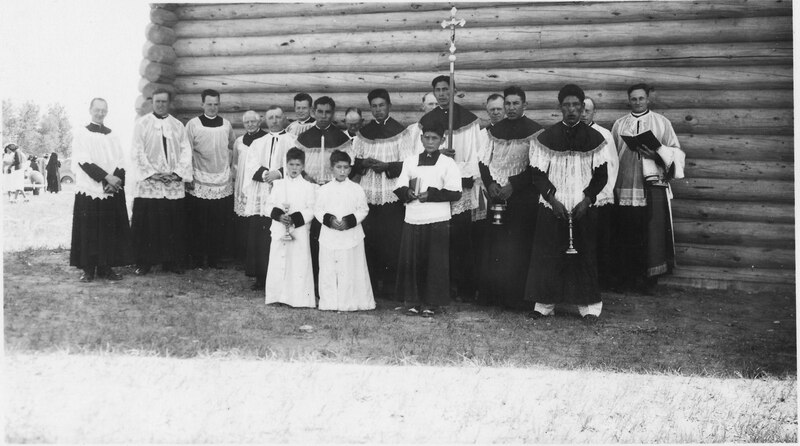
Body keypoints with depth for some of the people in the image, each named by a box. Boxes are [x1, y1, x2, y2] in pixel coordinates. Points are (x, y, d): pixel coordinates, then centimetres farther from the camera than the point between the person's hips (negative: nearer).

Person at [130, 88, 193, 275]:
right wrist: (152, 172, -11)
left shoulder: (178, 125, 12)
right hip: (148, 181, -2)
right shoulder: (142, 123, 5)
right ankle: (144, 262, 5)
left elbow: (186, 150, 7)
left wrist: (179, 172, -7)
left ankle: (172, 261, 12)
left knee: (174, 223, 3)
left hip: (174, 182, 2)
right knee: (146, 223, -3)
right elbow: (137, 150, -2)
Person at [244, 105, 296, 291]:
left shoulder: (293, 141, 8)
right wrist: (265, 173, -14)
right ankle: (260, 277, 9)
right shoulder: (258, 143, 19)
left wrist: (279, 173, -19)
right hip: (259, 199, 4)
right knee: (257, 238, 1)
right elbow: (251, 165, 5)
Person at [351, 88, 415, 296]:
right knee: (369, 238, 1)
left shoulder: (400, 131, 0)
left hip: (392, 194, -3)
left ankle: (390, 284, 4)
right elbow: (353, 162, 14)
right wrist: (364, 163, -7)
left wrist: (386, 166, -17)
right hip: (368, 194, 3)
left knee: (391, 241, -4)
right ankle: (372, 281, 10)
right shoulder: (363, 133, 11)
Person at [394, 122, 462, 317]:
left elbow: (455, 193, -6)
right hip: (412, 219, 3)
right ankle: (412, 301, 14)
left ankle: (431, 303, 10)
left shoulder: (448, 163, 2)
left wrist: (431, 194, -17)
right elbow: (399, 188, 8)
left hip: (437, 220, -3)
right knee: (410, 261, 3)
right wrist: (408, 193, -14)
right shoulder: (410, 161, 13)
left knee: (435, 262, 0)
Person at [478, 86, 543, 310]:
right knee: (493, 244, 3)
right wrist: (490, 184, -6)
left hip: (522, 197, -4)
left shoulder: (535, 131, -2)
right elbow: (484, 160, 11)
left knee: (518, 247, -5)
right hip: (497, 196, 4)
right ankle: (491, 294, 10)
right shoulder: (494, 130, 11)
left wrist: (512, 186, -14)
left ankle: (518, 297, 1)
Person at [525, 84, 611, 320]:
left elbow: (601, 175, 3)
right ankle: (544, 304, 9)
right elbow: (538, 174, 1)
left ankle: (589, 305, 10)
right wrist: (552, 198, -11)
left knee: (584, 256, 2)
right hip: (551, 206, 0)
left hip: (584, 208, 0)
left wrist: (587, 199, -9)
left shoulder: (595, 138, 2)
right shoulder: (545, 138, 1)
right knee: (548, 255, 0)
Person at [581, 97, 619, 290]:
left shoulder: (604, 135, 5)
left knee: (602, 243, 1)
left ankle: (603, 284, 9)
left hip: (601, 199, -1)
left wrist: (602, 192, -8)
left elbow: (612, 165, 2)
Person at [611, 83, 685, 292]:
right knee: (626, 233, 0)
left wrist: (656, 152, -14)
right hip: (625, 186, 2)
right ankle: (626, 276, 10)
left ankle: (649, 278, 3)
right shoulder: (620, 124, 14)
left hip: (652, 186, -2)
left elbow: (676, 151, 5)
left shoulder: (661, 122, 8)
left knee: (651, 233, -5)